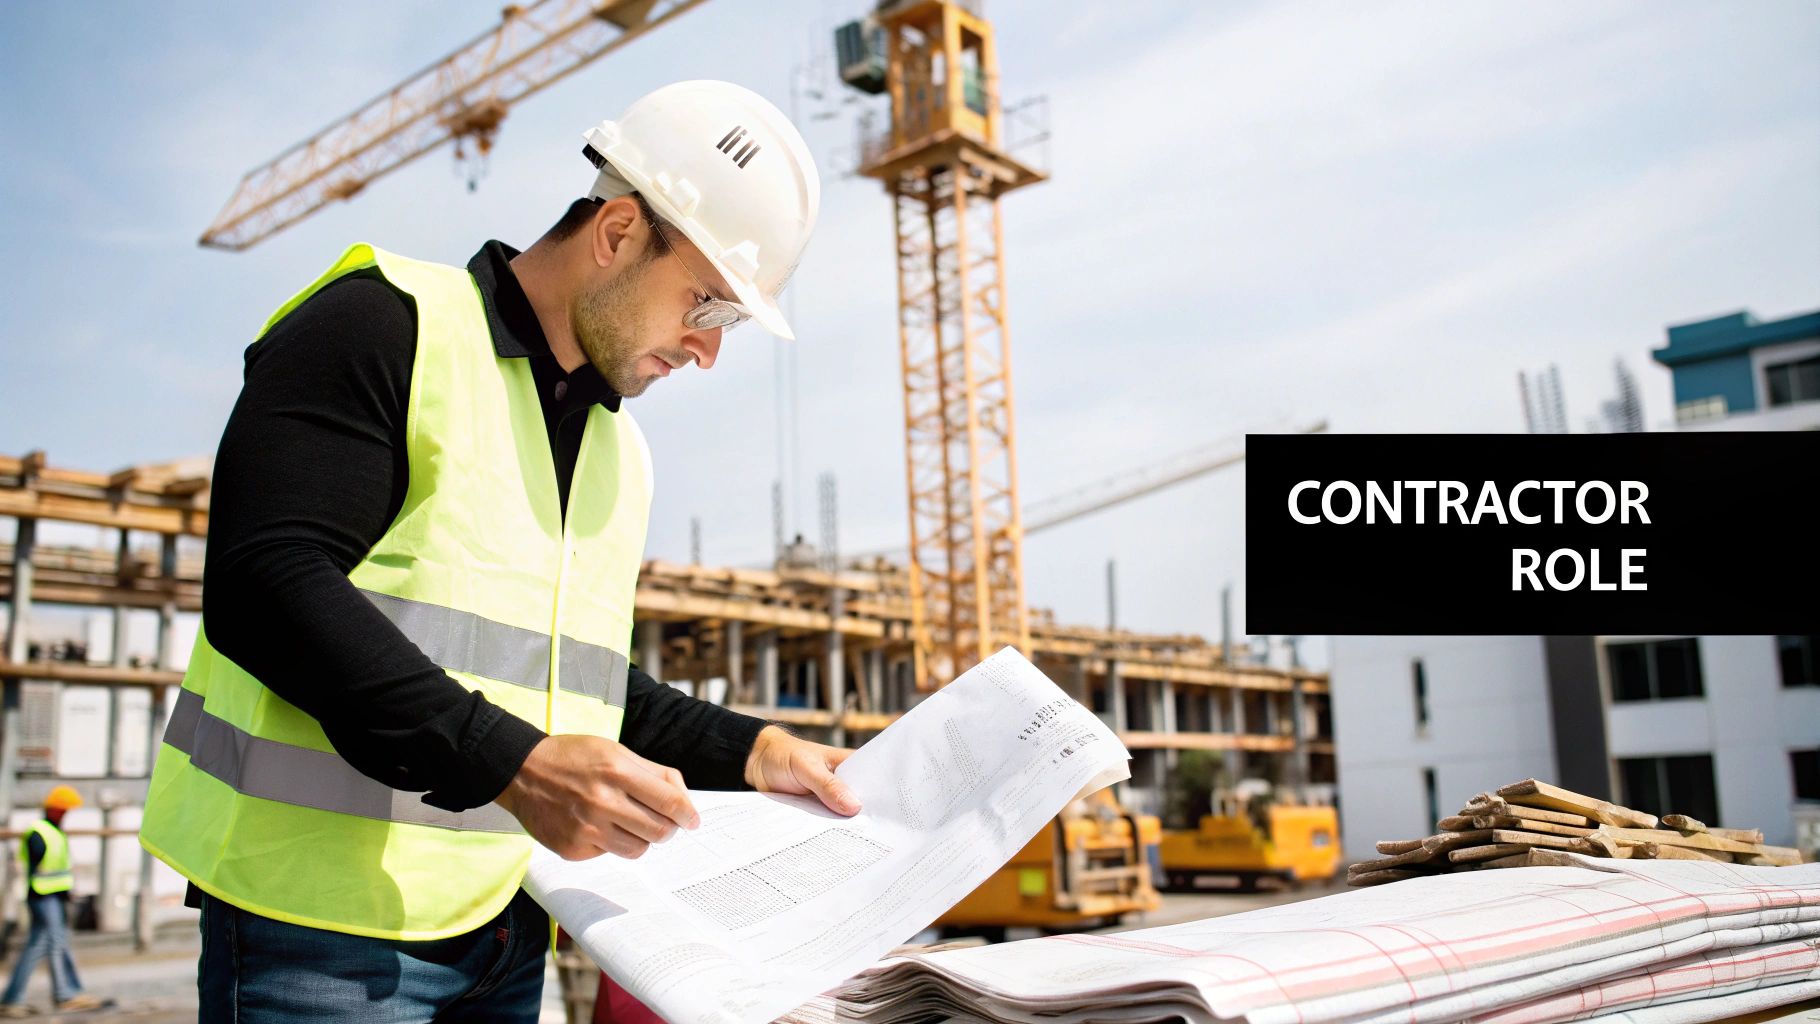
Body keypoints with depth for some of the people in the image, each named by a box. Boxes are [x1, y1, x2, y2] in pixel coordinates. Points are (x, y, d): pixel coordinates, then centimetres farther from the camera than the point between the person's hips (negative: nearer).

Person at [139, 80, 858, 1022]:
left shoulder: (618, 447, 16)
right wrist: (513, 764, -27)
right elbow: (265, 586, -20)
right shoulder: (386, 324, -8)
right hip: (322, 914, -7)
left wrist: (748, 752, 8)